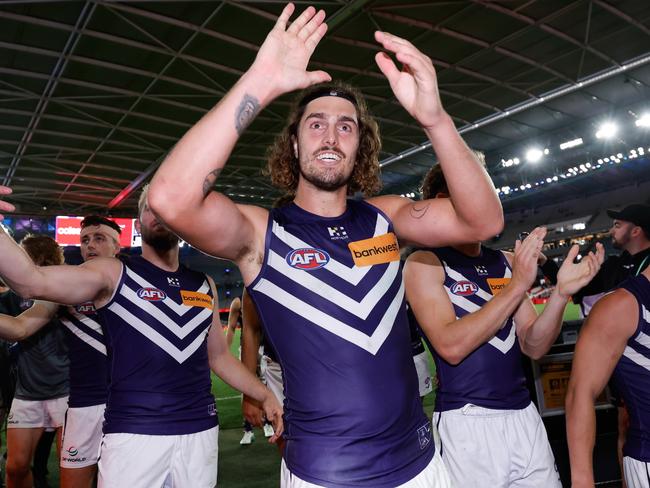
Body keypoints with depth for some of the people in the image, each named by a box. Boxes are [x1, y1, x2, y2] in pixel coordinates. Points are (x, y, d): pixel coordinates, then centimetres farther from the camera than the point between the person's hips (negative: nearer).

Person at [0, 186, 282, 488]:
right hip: (134, 432, -3)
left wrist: (264, 395, 8)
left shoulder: (204, 285, 10)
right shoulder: (112, 274, -3)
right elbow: (33, 281, -20)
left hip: (200, 429, 4)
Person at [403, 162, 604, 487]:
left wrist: (560, 293, -11)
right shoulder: (424, 263, -8)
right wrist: (518, 285, -20)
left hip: (524, 415, 5)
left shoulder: (507, 262, 8)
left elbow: (533, 347, 5)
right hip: (466, 422, -5)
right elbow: (451, 346, -19)